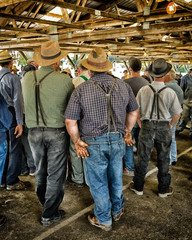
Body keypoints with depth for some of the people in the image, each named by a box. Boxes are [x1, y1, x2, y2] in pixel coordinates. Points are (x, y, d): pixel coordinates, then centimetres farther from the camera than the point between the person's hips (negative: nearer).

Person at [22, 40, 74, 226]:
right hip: (57, 132, -4)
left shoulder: (27, 78, -4)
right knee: (55, 174, 11)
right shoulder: (65, 80, -14)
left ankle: (44, 202, 45)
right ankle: (49, 215, 22)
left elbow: (25, 104, 8)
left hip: (34, 132, 4)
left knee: (40, 171, 23)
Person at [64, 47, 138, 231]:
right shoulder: (123, 86, -1)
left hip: (94, 143, -4)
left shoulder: (81, 90, -13)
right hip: (117, 140, 4)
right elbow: (133, 112, 9)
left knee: (98, 182, 13)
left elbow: (70, 121, -12)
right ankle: (117, 210, 43)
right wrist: (127, 131, 19)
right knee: (116, 178, 22)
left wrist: (76, 141, 0)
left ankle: (104, 220, 30)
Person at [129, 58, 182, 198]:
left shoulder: (143, 90, -10)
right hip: (164, 129, -1)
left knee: (143, 158, 13)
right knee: (163, 159, 14)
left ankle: (138, 187, 27)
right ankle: (164, 189, 28)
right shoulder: (170, 92, -12)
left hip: (147, 127, 1)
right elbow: (177, 114, -5)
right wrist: (170, 125, 12)